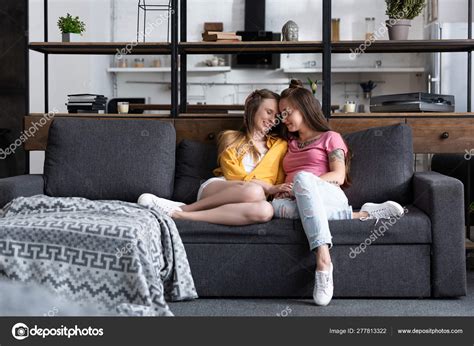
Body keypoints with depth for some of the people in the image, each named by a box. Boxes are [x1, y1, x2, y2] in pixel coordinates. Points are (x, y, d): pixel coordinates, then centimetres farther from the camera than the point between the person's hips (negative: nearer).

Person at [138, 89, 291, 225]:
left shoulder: (280, 145, 22)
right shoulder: (230, 138, 16)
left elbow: (278, 182, 15)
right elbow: (233, 174, 2)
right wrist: (268, 188, -10)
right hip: (214, 189, -2)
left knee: (265, 210, -39)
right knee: (254, 191, -39)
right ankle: (181, 207, -29)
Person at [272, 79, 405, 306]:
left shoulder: (330, 138, 17)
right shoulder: (290, 144, 34)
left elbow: (339, 177, 1)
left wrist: (303, 183, -13)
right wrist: (282, 189, 1)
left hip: (328, 196, -3)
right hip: (297, 199, 3)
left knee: (302, 177, -38)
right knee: (277, 206, -35)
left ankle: (323, 260, -50)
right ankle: (361, 215, -30)